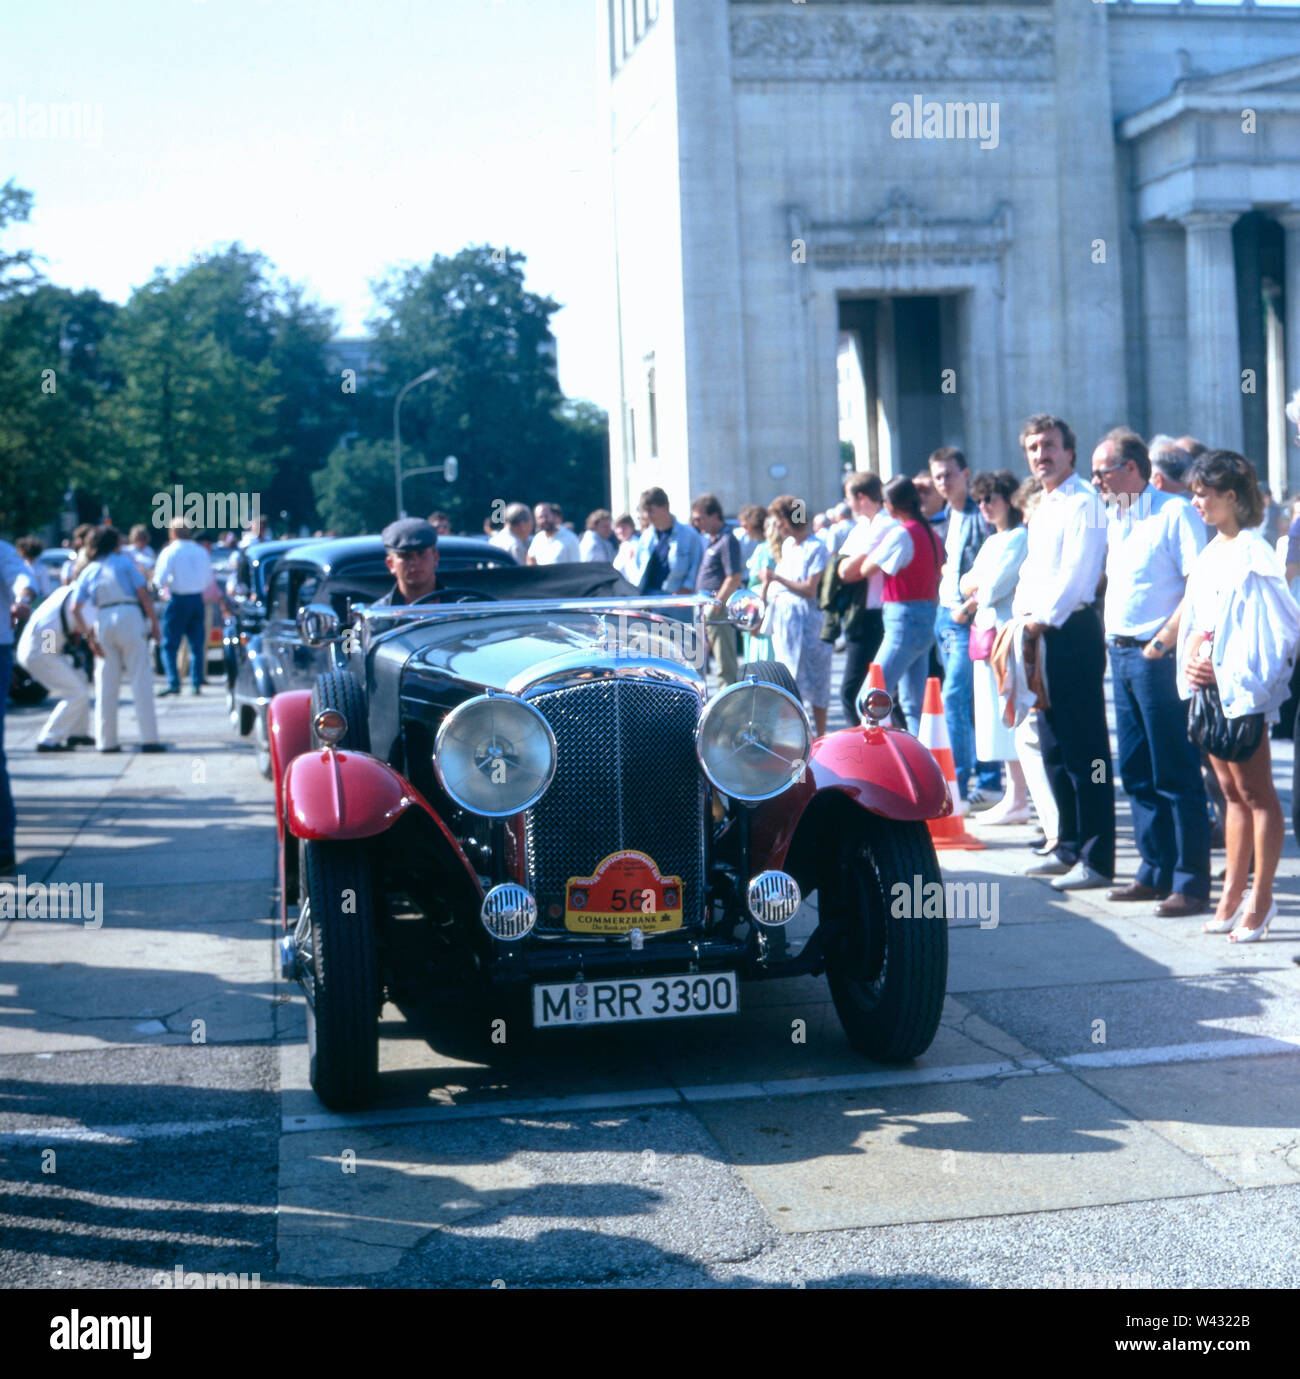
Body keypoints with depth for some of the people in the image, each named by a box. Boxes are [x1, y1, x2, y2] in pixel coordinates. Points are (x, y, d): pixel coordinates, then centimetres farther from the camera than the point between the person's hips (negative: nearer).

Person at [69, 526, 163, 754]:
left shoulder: (88, 572, 15)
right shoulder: (124, 561, 7)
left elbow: (74, 609, 3)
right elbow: (143, 594, -3)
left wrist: (89, 636, 5)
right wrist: (155, 623, 1)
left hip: (103, 622, 3)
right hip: (129, 617, -3)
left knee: (106, 684, 9)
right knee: (141, 680, -2)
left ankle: (106, 740, 8)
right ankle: (148, 739, -6)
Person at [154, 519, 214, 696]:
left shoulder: (170, 551, -8)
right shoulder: (201, 551, 6)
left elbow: (160, 580, -13)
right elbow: (210, 579, 11)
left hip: (178, 601, -4)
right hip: (198, 599, 4)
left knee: (169, 645, 0)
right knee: (197, 645, 10)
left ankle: (173, 683, -10)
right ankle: (196, 683, 8)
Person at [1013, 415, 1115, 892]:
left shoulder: (1084, 501, -8)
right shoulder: (1043, 508, 20)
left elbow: (1077, 571, -17)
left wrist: (1044, 618, -14)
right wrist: (1022, 611, 6)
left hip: (1073, 632, -9)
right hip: (1041, 635, 9)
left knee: (1084, 749, -7)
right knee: (1054, 748, 13)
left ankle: (1098, 859, -4)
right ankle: (1070, 848, 21)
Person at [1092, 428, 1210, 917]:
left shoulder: (1176, 512, -9)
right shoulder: (1113, 519, 16)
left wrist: (1164, 640, -18)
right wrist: (1112, 636, 14)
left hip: (1159, 657, -8)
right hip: (1121, 655, 8)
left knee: (1176, 775, -4)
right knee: (1136, 772, 11)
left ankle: (1191, 883, 1)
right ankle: (1155, 872, 20)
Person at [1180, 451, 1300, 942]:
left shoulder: (1253, 556, -11)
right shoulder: (1210, 555, 14)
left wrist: (1226, 674, -15)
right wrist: (1190, 661, 0)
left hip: (1239, 688, -8)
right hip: (1206, 685, 8)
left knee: (1255, 792, 0)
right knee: (1232, 792, 12)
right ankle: (1233, 891, 18)